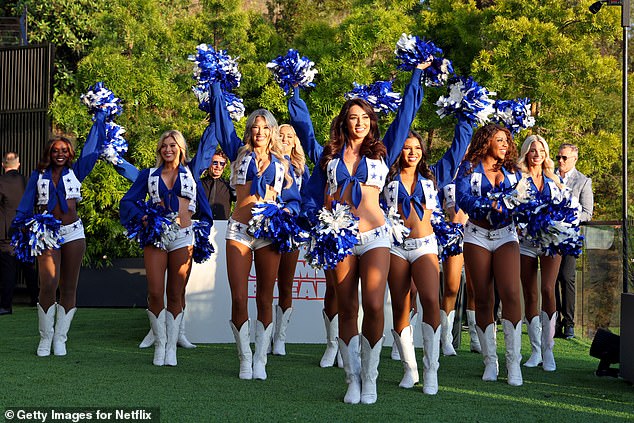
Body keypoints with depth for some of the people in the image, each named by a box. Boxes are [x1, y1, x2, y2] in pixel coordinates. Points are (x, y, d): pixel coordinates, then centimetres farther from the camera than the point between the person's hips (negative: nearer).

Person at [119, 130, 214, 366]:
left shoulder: (191, 172, 15)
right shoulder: (149, 175, 14)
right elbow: (128, 201, 10)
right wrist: (141, 217, -8)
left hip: (183, 237, 0)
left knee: (176, 295, 0)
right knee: (155, 293, -8)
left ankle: (172, 346, 4)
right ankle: (159, 343, 4)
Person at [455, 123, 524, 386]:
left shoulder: (511, 171, 15)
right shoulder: (470, 168, 4)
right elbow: (463, 198, -11)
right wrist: (491, 205, -22)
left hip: (506, 235, 2)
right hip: (477, 235, -2)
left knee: (511, 294, -14)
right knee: (483, 299, 2)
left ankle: (513, 362, -12)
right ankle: (490, 361, 10)